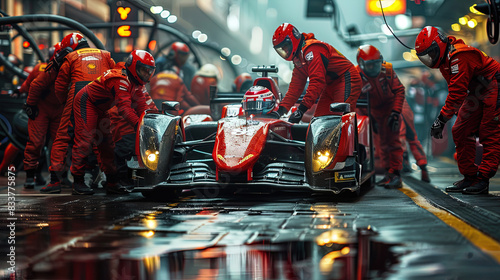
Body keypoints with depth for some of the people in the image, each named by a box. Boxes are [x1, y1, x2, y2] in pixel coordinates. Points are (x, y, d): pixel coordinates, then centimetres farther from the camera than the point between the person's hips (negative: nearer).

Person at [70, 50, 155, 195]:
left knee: (106, 143, 8)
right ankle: (78, 182, -12)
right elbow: (124, 107, -39)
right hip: (86, 102, -10)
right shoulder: (121, 80, -29)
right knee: (84, 140, -15)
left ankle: (112, 183, 12)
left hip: (99, 109, 10)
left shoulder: (135, 83, 2)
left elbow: (141, 106, 1)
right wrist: (138, 125, -46)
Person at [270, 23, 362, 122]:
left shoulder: (311, 49, -18)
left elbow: (317, 81, -27)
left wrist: (302, 109, -31)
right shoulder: (298, 60, 15)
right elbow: (295, 87, 16)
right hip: (331, 86, 10)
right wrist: (281, 110, 4)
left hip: (346, 79, -10)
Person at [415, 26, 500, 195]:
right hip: (477, 93, 10)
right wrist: (458, 112, 11)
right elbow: (455, 90, 16)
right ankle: (469, 177, 8)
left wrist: (441, 119, -26)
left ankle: (483, 180, -13)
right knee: (460, 131, 4)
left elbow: (457, 92, -28)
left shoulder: (458, 57, -26)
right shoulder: (445, 59, 7)